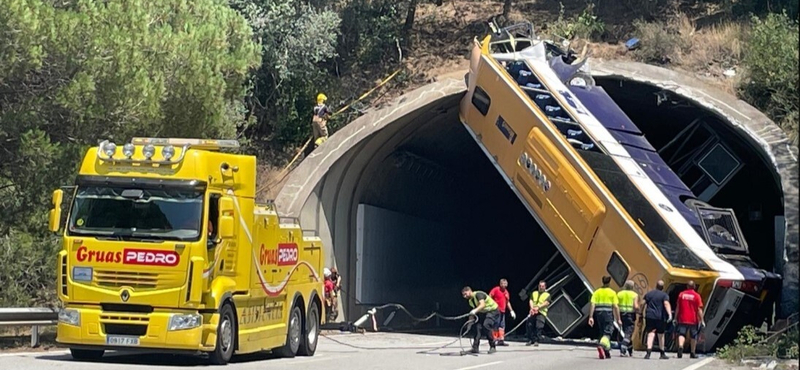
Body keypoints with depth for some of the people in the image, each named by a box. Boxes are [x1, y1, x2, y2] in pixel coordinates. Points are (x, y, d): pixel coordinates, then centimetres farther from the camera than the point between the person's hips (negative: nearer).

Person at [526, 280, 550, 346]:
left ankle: (536, 341, -8)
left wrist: (538, 307, -20)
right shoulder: (534, 293, 20)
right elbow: (531, 301, 7)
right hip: (533, 313, 4)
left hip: (541, 313, -4)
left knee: (539, 327, -14)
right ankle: (530, 340, 8)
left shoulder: (547, 295, 7)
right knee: (529, 326, -3)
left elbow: (546, 303, -8)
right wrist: (532, 308, -13)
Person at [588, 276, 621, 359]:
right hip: (608, 314, -4)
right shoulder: (612, 293, -2)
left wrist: (591, 317, -4)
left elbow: (592, 305, -3)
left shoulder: (597, 292, 5)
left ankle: (607, 353, 20)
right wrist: (618, 319, 0)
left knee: (603, 333, 15)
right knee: (607, 333, -4)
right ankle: (601, 345, -33)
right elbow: (616, 307, -5)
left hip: (599, 314, 4)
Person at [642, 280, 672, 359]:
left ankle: (648, 353, -27)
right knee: (661, 335, 14)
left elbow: (643, 304, 10)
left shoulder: (648, 294, 12)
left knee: (650, 334, -7)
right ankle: (662, 354, 25)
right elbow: (666, 304, -16)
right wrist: (670, 314, -27)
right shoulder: (664, 295, 0)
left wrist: (641, 313, 19)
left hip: (649, 317, 2)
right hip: (660, 317, -2)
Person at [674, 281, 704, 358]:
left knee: (681, 334, -2)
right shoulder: (696, 296, -4)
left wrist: (676, 318, 14)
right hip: (693, 320, -1)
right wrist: (701, 320, -2)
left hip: (682, 319, 1)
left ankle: (680, 346, -30)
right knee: (693, 337, 11)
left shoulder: (681, 294, 4)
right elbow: (699, 309, -7)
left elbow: (677, 307, 7)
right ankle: (693, 353, 18)